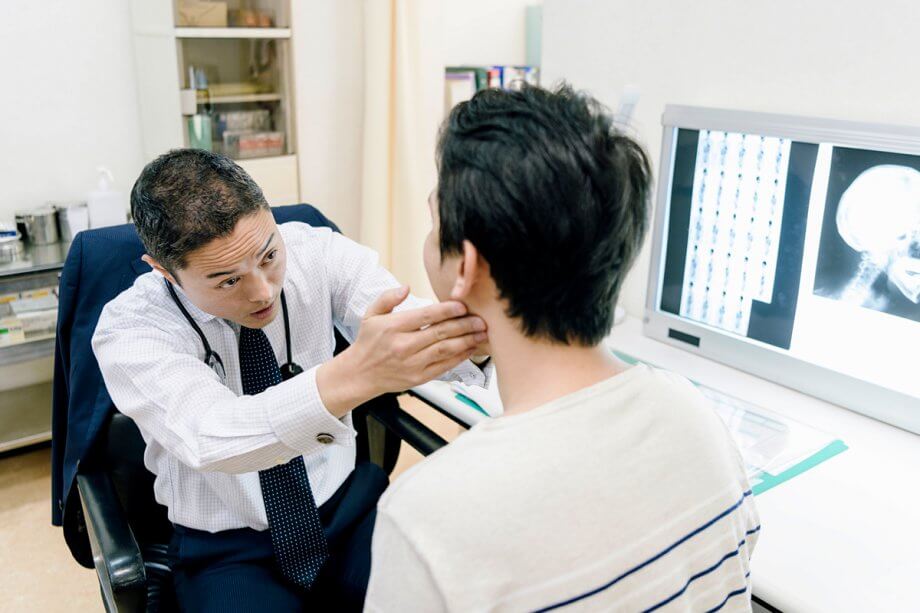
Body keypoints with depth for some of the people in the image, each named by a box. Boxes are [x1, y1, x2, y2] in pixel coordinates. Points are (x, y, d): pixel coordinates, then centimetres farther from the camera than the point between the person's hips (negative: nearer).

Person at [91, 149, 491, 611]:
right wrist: (354, 375, -52)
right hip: (224, 546, -2)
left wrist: (476, 325, -45)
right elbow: (208, 439, -36)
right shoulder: (129, 328, -19)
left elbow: (421, 329, -22)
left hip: (347, 503, 2)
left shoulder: (318, 253, -12)